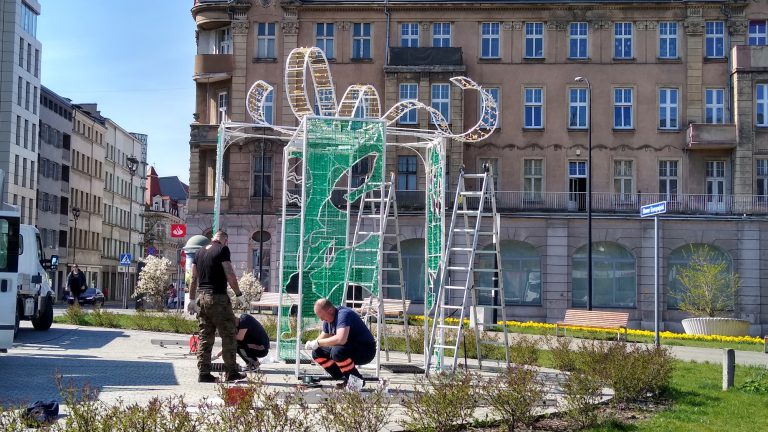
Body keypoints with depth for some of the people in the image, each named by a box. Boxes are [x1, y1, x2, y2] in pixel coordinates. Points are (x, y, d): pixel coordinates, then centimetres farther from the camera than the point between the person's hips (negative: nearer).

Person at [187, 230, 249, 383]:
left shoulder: (200, 252, 14)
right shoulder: (223, 250, -6)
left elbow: (193, 278, 14)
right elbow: (230, 274, -12)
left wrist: (192, 300, 17)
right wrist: (239, 294, -4)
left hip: (201, 298, 7)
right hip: (218, 298, -7)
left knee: (205, 337, 9)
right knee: (228, 335, 2)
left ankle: (203, 373, 7)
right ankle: (231, 372, 3)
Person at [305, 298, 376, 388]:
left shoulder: (343, 314, -25)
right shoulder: (328, 320, 4)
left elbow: (341, 339, -40)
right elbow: (323, 338, 16)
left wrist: (318, 343, -29)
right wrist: (312, 344, -7)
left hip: (365, 351, -10)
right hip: (348, 349, 10)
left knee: (337, 351, -36)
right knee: (317, 352, 2)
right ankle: (345, 378, 5)